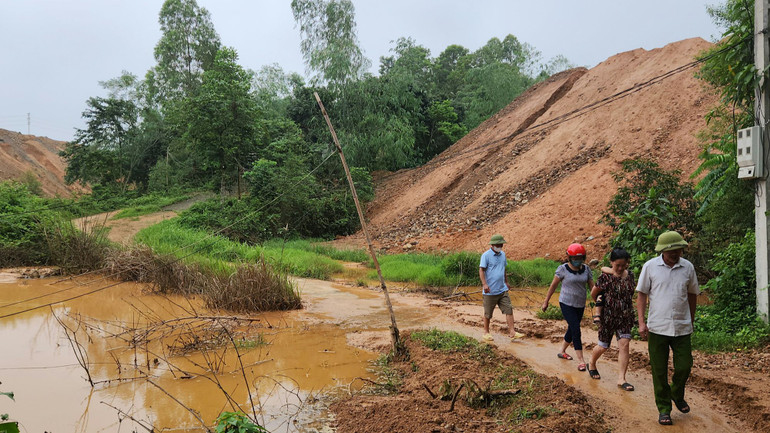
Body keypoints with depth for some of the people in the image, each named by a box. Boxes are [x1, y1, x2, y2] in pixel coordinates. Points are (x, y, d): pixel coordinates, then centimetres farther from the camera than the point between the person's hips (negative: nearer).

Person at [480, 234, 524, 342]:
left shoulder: (502, 254, 11)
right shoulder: (486, 255, -10)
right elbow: (481, 270, -14)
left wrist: (506, 282, 27)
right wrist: (484, 284, -24)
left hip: (502, 290, 6)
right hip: (490, 291, -6)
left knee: (509, 310, -1)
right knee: (488, 314, 6)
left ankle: (512, 333, 1)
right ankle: (486, 332, 22)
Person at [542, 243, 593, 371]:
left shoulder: (586, 269, 2)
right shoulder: (563, 269, -10)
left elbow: (592, 286, 4)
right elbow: (553, 285, -2)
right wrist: (546, 301, 4)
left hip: (580, 305, 5)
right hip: (566, 304, -5)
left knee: (572, 330, 15)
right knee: (576, 330, -13)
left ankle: (562, 351, 36)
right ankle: (581, 361, -10)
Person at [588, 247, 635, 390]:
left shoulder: (629, 275, 0)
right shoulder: (606, 277, -15)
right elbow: (593, 293, -2)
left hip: (625, 316, 3)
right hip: (608, 317, -3)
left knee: (624, 345, -7)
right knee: (603, 346, 9)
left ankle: (621, 379, -2)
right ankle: (592, 364, 38)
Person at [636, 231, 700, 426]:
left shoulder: (688, 267, 2)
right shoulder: (650, 266, -3)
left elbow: (692, 295, 14)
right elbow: (641, 294, 0)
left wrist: (691, 321, 17)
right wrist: (641, 322, -7)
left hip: (682, 328, 2)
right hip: (657, 328, -2)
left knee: (684, 367, 5)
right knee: (659, 371, 4)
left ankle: (677, 395, 35)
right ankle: (664, 409, 19)